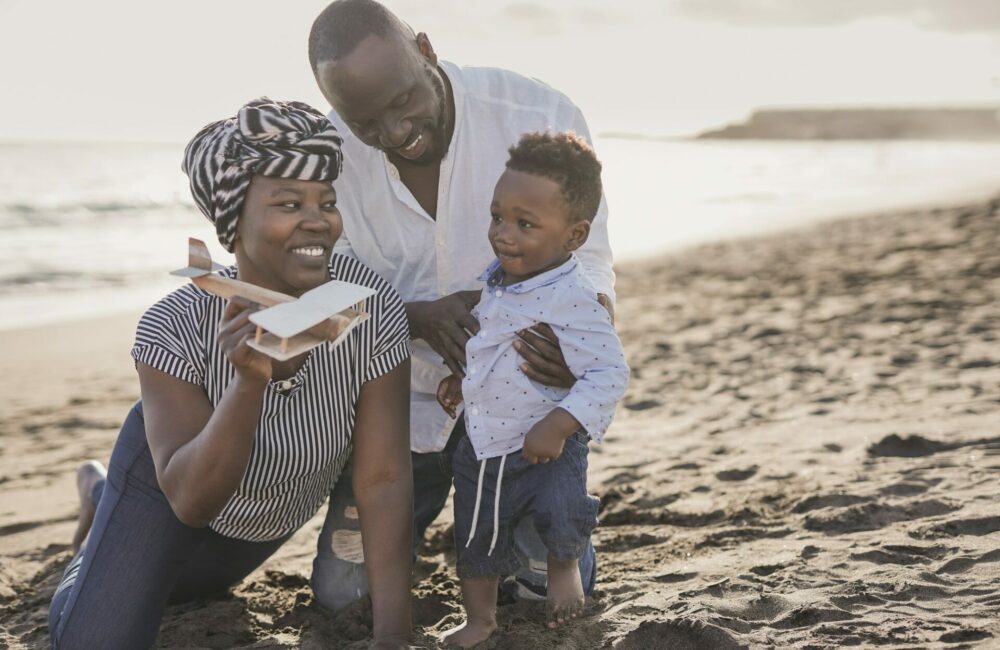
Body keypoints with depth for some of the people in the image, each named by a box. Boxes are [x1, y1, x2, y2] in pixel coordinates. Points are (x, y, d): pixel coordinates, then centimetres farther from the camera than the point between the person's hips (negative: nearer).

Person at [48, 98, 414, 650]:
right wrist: (249, 381, -57)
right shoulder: (175, 325, -37)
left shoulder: (373, 307, -34)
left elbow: (383, 479, -31)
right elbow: (191, 499, -40)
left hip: (273, 516, 3)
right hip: (169, 480, -3)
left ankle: (103, 493, 55)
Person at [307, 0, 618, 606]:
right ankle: (418, 509, 36)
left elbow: (588, 262, -14)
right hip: (399, 398, 1)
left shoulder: (543, 117, -21)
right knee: (347, 593, 2)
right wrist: (423, 318, -31)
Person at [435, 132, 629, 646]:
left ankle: (564, 564, 9)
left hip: (546, 446, -7)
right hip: (481, 443, 7)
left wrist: (556, 427, -30)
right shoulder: (496, 279, 0)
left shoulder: (573, 302, -24)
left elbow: (609, 375, -26)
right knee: (474, 532, 15)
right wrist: (459, 380, 12)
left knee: (561, 514, -28)